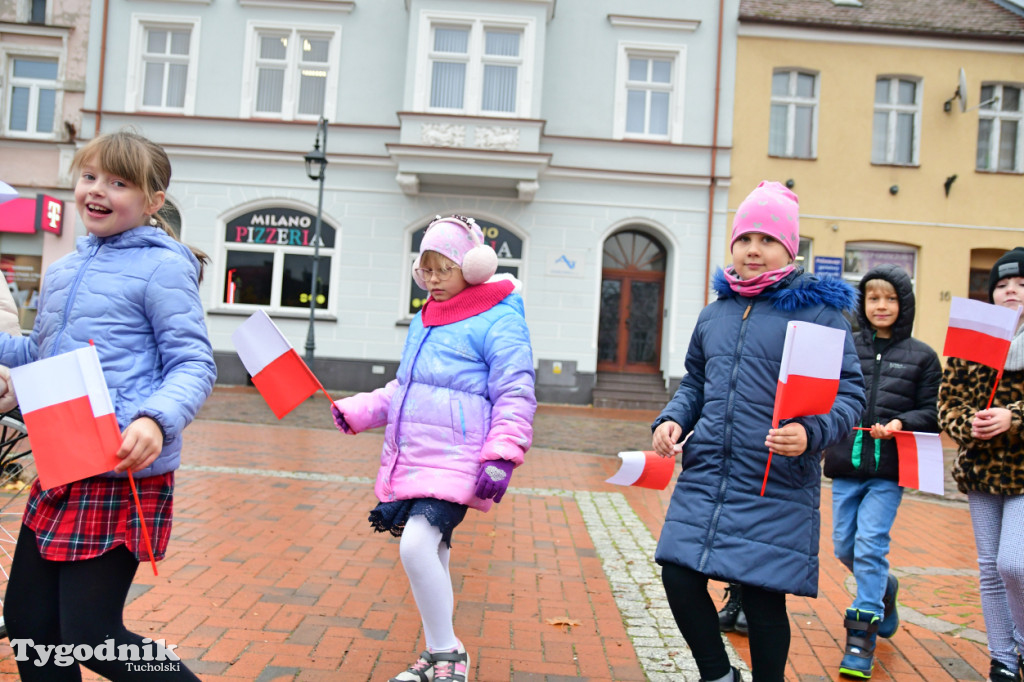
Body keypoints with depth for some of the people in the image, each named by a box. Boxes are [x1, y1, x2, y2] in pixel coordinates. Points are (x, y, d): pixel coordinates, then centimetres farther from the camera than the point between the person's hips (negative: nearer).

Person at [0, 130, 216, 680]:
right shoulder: (61, 271, 15)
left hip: (125, 473, -8)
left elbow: (194, 365, -13)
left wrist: (157, 419, -31)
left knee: (91, 635, -5)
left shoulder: (162, 267, -9)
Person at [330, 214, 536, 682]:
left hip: (454, 463, -8)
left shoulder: (497, 321, -7)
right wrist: (355, 411, 14)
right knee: (428, 555, 15)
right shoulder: (422, 322, 17)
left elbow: (515, 397, -11)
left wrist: (501, 458, -20)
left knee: (417, 544, -22)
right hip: (407, 462, 8)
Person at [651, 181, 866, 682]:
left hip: (776, 489, -4)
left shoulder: (818, 311, -3)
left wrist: (811, 433, -24)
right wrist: (672, 420, 2)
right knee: (679, 576, 1)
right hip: (704, 476, 5)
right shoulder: (715, 314, 13)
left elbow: (849, 395, -6)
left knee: (763, 597, 2)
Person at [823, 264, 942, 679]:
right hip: (846, 463, 3)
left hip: (889, 469, -2)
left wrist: (902, 423, -15)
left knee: (870, 545, -9)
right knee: (845, 547, 9)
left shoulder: (922, 356, 4)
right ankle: (884, 590, 41)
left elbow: (932, 414, 3)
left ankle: (862, 638, 3)